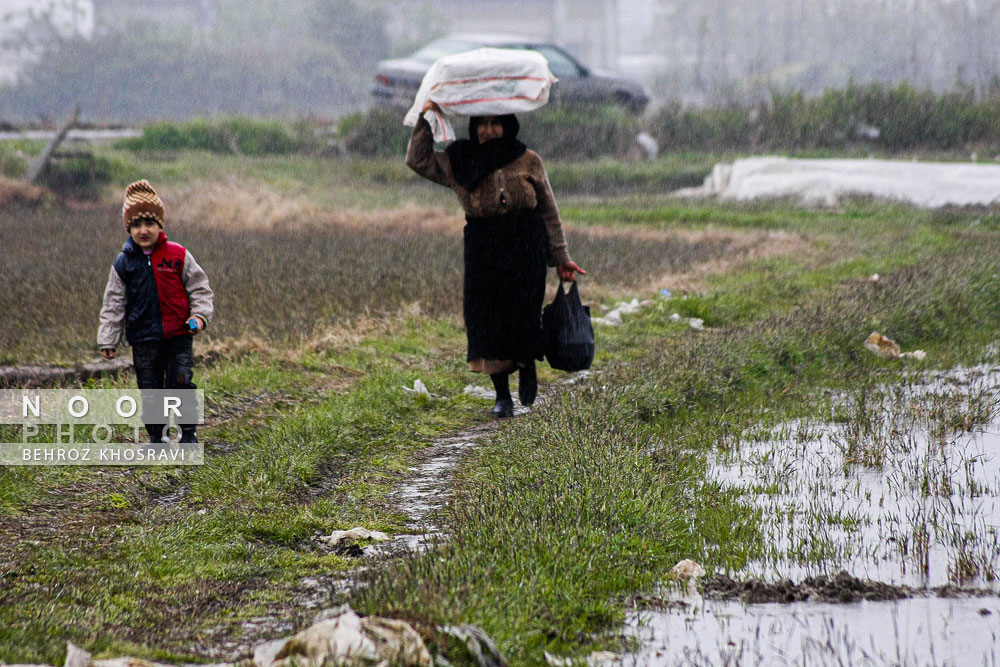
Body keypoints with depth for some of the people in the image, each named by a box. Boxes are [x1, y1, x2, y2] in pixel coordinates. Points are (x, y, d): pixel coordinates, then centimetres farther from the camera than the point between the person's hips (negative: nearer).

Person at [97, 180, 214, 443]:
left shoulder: (177, 255, -2)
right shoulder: (124, 264, 2)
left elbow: (199, 288, 6)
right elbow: (114, 304, 7)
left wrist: (200, 316, -9)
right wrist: (108, 340, 5)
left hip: (178, 335, -2)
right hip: (143, 338, 2)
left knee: (180, 384, -5)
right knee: (150, 389, 6)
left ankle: (188, 433, 9)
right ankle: (156, 437, 18)